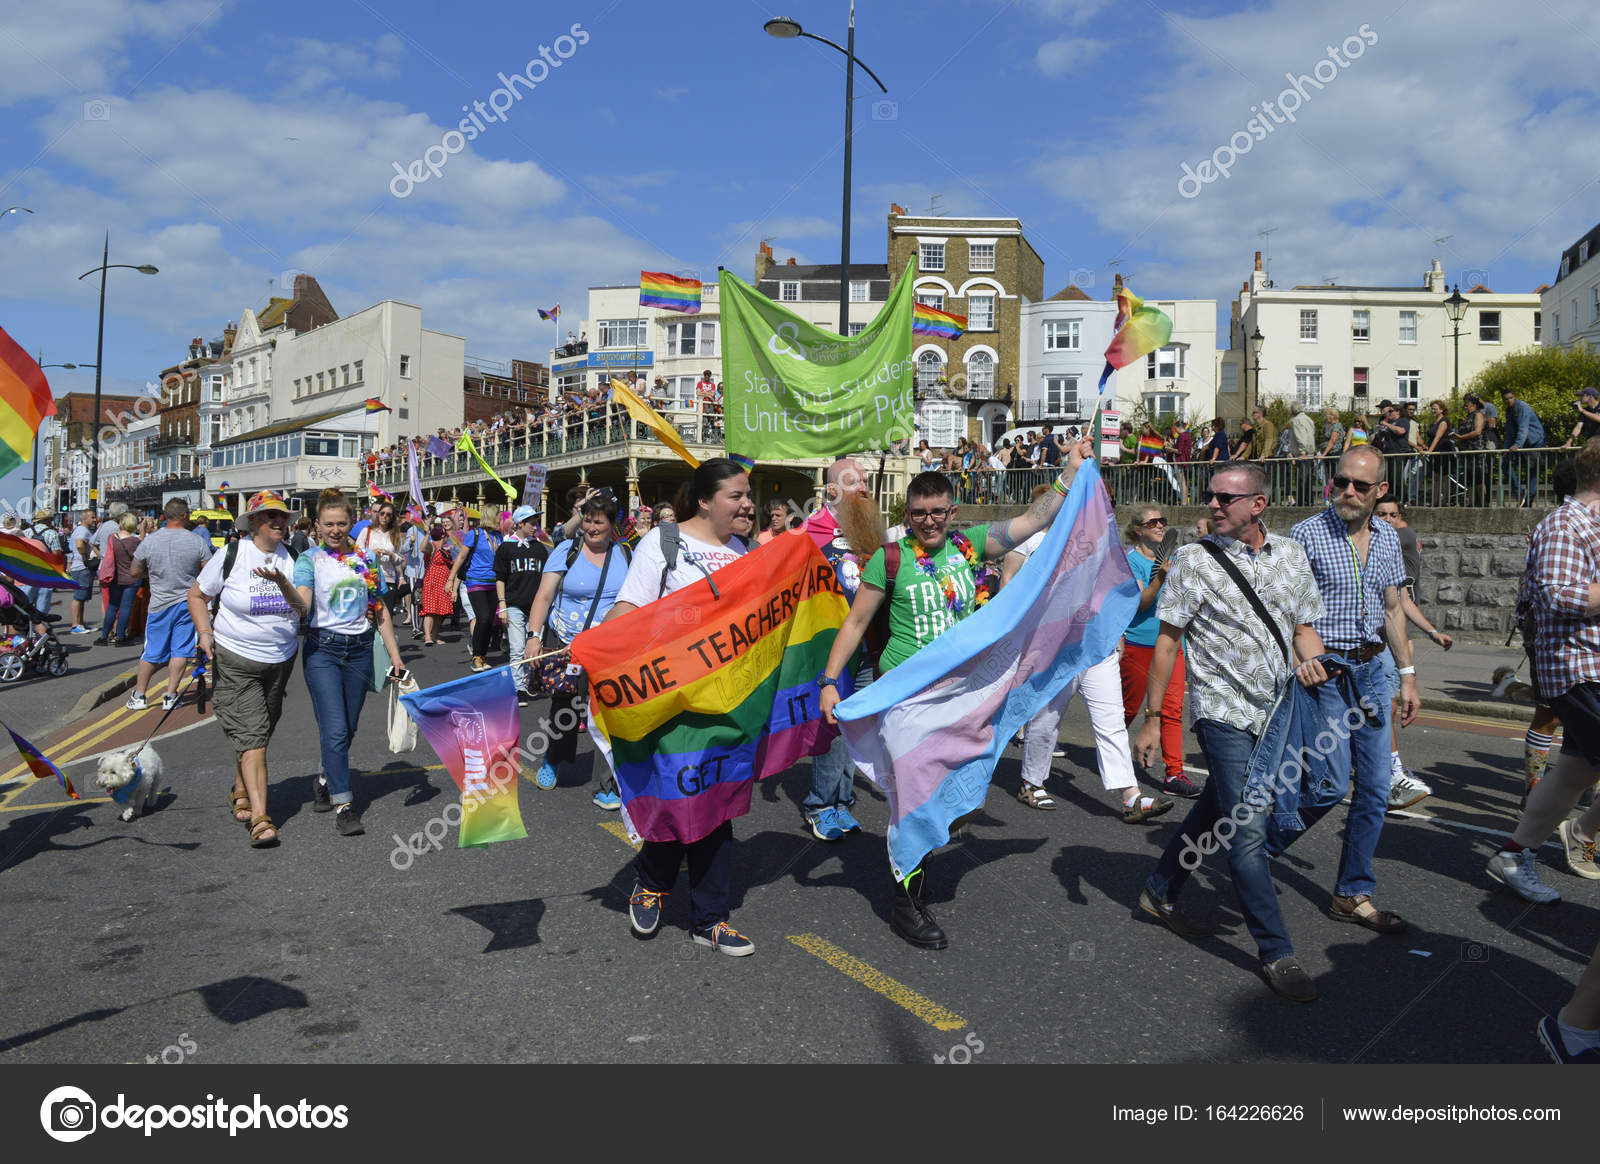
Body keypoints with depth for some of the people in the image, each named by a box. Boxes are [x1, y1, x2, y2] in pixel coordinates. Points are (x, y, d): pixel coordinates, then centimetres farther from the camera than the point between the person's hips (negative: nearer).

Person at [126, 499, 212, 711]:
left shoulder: (149, 541, -5)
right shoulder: (198, 542, -8)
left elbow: (134, 572, 4)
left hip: (160, 604, 1)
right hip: (189, 603, -1)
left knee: (151, 652, 10)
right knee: (180, 650, 5)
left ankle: (139, 695, 18)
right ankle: (170, 696, 5)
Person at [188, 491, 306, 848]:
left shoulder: (292, 557, -1)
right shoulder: (232, 555, -8)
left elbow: (303, 608, -10)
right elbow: (197, 594, 3)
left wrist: (282, 583, -28)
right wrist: (205, 632, -11)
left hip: (281, 660, 4)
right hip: (235, 660, -4)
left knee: (260, 732, 18)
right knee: (251, 735, -11)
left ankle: (240, 791, 40)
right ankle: (259, 817, -13)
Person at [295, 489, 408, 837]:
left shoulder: (366, 560, 9)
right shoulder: (309, 559, -1)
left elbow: (380, 611, 13)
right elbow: (302, 603, -18)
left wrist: (394, 653, 10)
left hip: (359, 650, 4)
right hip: (322, 648, -4)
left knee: (347, 730, 10)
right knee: (335, 730, -10)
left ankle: (326, 780, 34)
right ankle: (343, 805, -4)